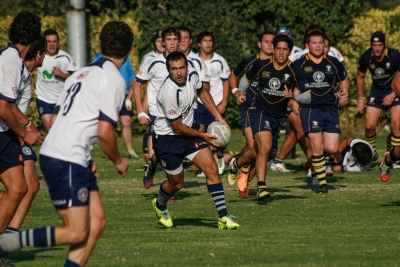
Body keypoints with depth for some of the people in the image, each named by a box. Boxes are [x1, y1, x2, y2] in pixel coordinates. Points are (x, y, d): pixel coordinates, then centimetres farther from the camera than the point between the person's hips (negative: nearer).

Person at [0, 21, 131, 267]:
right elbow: (105, 131, -15)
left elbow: (55, 120, 20)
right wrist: (118, 161, 3)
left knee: (97, 222, 8)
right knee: (76, 233, -8)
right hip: (67, 163, -9)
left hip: (53, 153, 9)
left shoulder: (83, 73, 18)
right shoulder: (114, 80, -9)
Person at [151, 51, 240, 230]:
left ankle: (223, 217, -10)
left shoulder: (192, 75, -11)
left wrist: (218, 117, 8)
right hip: (167, 138, -6)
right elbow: (177, 127, -21)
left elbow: (202, 93, 15)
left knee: (211, 169, -10)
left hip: (189, 129, 6)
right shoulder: (169, 92, -32)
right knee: (176, 183, 7)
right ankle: (159, 205, 42)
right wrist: (203, 136, -10)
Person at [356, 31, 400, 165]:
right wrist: (360, 99, 5)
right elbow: (360, 77, 6)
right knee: (369, 126, -5)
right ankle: (372, 154, 17)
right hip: (377, 90, 3)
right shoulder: (366, 57, -11)